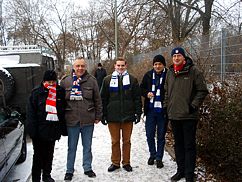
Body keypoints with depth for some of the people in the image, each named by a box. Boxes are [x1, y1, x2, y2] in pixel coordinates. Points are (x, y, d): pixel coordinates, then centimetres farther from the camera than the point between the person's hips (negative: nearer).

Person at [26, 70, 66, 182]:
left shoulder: (60, 92, 4)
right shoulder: (36, 93, -6)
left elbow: (63, 111, 9)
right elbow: (31, 113, -7)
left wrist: (61, 128, 6)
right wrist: (32, 130, -13)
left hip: (53, 129, 4)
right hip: (40, 129, -3)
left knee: (49, 154, 16)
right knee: (38, 155, 4)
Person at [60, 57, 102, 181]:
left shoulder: (91, 80, 1)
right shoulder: (65, 81, 1)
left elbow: (97, 100, 4)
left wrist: (98, 116, 3)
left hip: (88, 120, 1)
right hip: (72, 120, 0)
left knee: (87, 146, 14)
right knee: (71, 147, 12)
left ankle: (87, 168, 30)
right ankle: (69, 170, 27)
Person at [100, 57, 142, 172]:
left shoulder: (132, 80, 5)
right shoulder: (108, 80, 7)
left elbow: (137, 98, 4)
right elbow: (103, 98, 6)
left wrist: (138, 113, -2)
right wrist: (103, 114, 2)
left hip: (128, 116, 0)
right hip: (112, 116, 1)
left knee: (126, 141, 9)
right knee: (115, 141, 9)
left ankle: (126, 162, 23)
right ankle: (115, 162, 23)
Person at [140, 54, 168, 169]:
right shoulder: (148, 75, 5)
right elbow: (141, 88, 14)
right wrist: (146, 93, -6)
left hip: (163, 111, -3)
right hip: (150, 110, 3)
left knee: (161, 136, 9)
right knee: (149, 134, 10)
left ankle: (159, 158, 23)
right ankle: (152, 154, 31)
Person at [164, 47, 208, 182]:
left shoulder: (193, 71, -7)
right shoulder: (170, 72, 10)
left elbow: (202, 90, -8)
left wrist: (194, 105, -13)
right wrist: (167, 106, 13)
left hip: (189, 115, -6)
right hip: (173, 115, 6)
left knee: (189, 145, 2)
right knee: (178, 144, 15)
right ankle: (181, 170, 29)